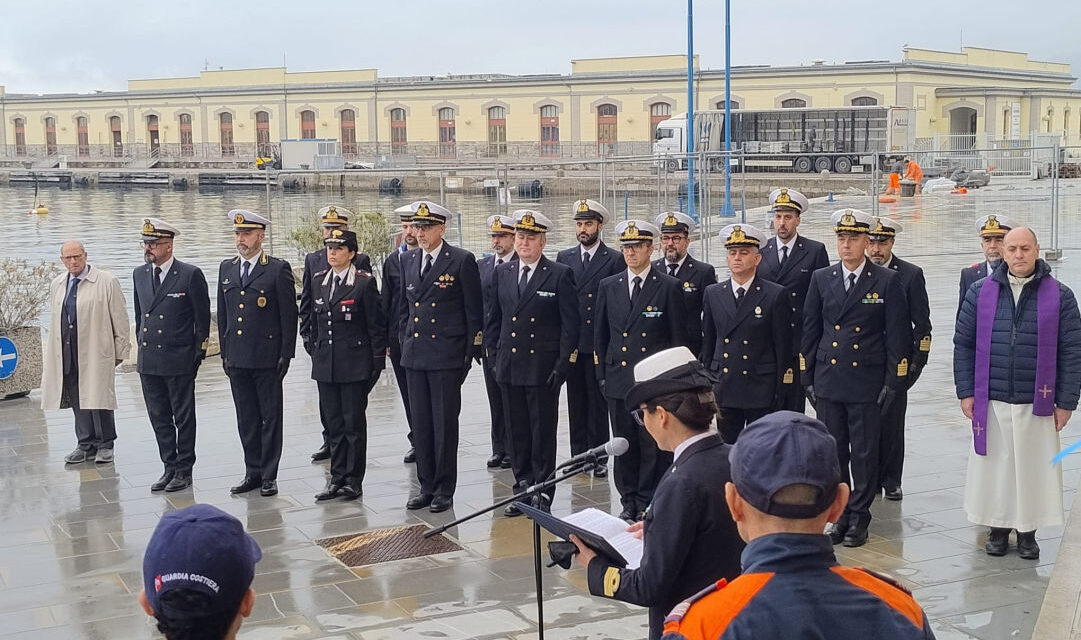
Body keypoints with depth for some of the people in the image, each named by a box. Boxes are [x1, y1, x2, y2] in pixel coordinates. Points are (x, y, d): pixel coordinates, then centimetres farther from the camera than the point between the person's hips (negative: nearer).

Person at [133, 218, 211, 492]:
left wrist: (198, 354, -5)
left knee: (183, 418, 4)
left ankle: (184, 470, 14)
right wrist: (141, 344, 14)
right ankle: (170, 467, 22)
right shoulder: (139, 274, 8)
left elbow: (202, 317, -5)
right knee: (159, 418, 12)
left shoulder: (190, 275, -9)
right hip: (148, 361, 6)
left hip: (179, 360, -6)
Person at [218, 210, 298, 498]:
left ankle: (269, 475, 10)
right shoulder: (226, 268, 11)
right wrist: (224, 352, 12)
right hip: (237, 359, 5)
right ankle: (253, 472, 20)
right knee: (246, 419, 11)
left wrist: (286, 354, -9)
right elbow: (222, 313, 16)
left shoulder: (278, 269, -5)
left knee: (270, 417, 3)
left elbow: (289, 314, -5)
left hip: (267, 357, -5)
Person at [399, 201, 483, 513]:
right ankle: (426, 485, 19)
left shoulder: (462, 261, -6)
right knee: (421, 424, 10)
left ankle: (444, 489, 10)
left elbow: (474, 309, -4)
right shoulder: (408, 260, 11)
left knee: (445, 424, 0)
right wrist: (405, 342, 13)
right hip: (414, 355, 5)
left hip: (447, 355, -5)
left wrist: (471, 352, -6)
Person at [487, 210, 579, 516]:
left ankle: (543, 494, 12)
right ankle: (522, 489, 21)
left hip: (543, 369, -4)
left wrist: (562, 365, -10)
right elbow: (493, 319, 15)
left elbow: (570, 324, -5)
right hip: (509, 368, 4)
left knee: (543, 433, 3)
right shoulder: (502, 273, 9)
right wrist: (495, 357, 8)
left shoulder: (560, 275, -4)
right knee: (517, 432, 10)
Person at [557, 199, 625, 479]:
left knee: (598, 402, 2)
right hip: (571, 343, 3)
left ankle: (599, 457, 10)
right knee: (576, 402, 8)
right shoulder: (564, 258, 10)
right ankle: (578, 455, 16)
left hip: (600, 343, -3)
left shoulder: (615, 259, -1)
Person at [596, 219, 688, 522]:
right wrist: (602, 375, 9)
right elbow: (601, 336, 14)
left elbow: (678, 338, 0)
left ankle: (649, 503, 11)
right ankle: (629, 502, 19)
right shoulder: (608, 287, 9)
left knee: (654, 446, 0)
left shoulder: (669, 287, -1)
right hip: (618, 380, 3)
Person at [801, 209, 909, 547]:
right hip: (828, 381, 3)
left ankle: (859, 517, 14)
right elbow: (810, 332, 10)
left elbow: (897, 335, -2)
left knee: (865, 453, 3)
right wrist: (807, 378, 6)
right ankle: (839, 515, 19)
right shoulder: (821, 279, 7)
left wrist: (892, 382, -6)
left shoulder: (887, 281, -2)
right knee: (832, 452, 8)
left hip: (868, 383, -3)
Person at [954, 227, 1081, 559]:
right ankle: (998, 528, 23)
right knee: (994, 466, 8)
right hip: (990, 403, 1)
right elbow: (963, 344, 5)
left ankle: (1027, 532, 22)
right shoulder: (980, 292, 1)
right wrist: (966, 392, 0)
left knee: (1033, 467, 7)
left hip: (1037, 404, -1)